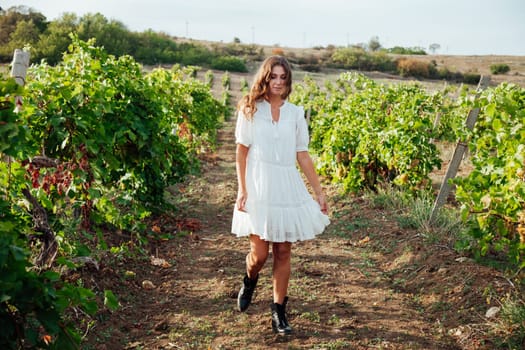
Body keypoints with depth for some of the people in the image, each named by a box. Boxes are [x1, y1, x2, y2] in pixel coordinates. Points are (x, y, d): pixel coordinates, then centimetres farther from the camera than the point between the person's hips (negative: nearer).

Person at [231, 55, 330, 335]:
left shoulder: (296, 113, 6)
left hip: (288, 189, 2)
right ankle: (249, 282, 36)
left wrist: (319, 193, 6)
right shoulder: (250, 110, 0)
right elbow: (241, 153, 0)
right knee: (259, 253, 0)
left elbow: (303, 156, 8)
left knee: (283, 252, 4)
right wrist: (242, 190, -8)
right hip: (259, 188, -2)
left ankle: (279, 312, 16)